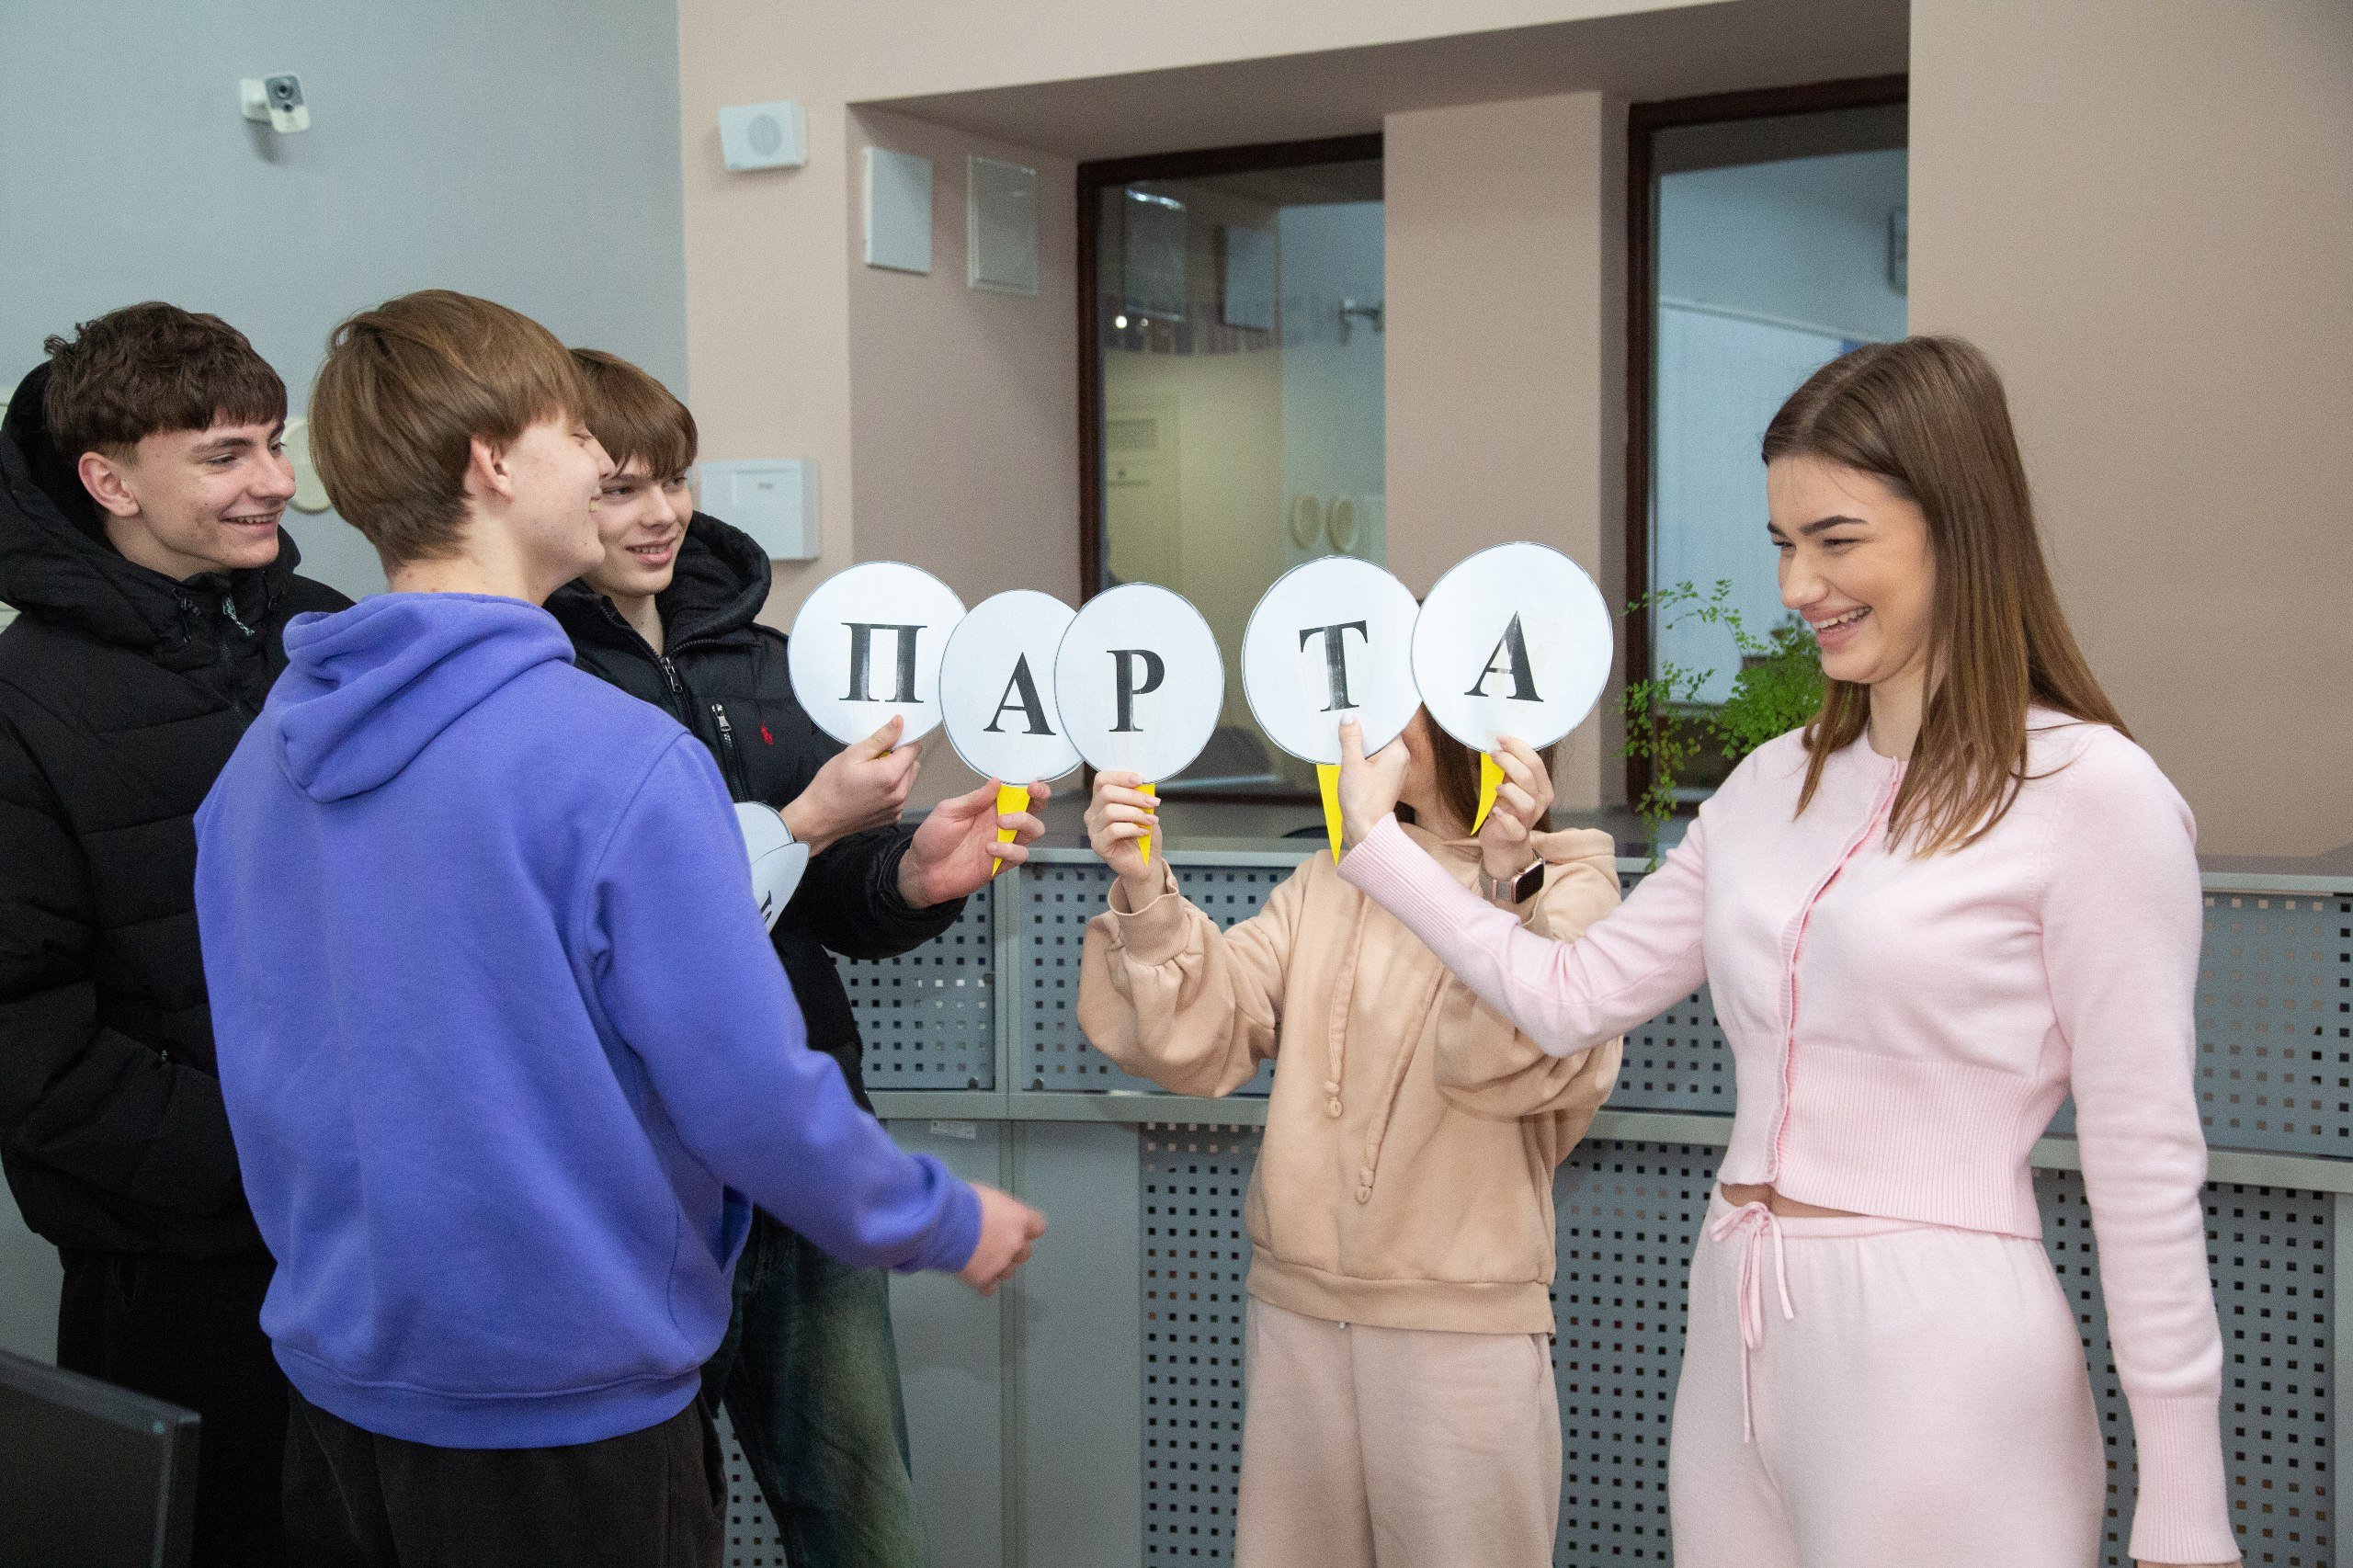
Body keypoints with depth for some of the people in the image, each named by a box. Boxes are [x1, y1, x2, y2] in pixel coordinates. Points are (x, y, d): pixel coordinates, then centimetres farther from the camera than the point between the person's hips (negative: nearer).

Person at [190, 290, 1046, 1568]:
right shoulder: (621, 759, -22)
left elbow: (263, 1073, 10)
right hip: (565, 1403, -7)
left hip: (336, 1368, 7)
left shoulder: (262, 756, 1)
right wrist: (947, 1226, -4)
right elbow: (753, 1096, -20)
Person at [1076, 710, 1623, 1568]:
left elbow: (1522, 1067, -17)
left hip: (1464, 1328, -4)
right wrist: (1147, 894, -15)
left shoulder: (1566, 886, -1)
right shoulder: (1331, 878, 11)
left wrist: (1505, 878, -28)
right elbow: (1203, 1038, 0)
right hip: (1297, 1305, 4)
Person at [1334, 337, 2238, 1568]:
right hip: (1735, 1337, 7)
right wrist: (1375, 839, 11)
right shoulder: (1774, 785, 10)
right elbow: (1573, 997, 10)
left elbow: (2146, 1171, -11)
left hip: (1939, 1370, -6)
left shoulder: (2095, 796, -11)